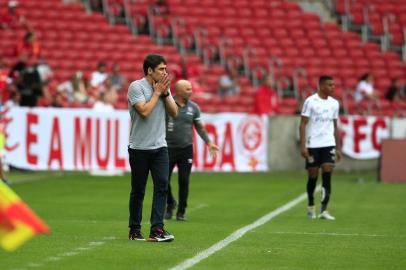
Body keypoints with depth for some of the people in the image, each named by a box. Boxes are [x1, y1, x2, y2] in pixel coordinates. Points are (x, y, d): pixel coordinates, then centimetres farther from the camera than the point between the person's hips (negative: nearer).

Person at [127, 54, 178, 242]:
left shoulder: (163, 87, 11)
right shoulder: (136, 87, -9)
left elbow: (174, 112, 7)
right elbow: (144, 111, -19)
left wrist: (166, 93, -4)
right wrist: (157, 92, -10)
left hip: (160, 146, 5)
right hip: (139, 147, -5)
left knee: (162, 186, -10)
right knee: (138, 191, 3)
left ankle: (157, 230, -13)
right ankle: (134, 230, 15)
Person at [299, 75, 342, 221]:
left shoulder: (334, 103, 10)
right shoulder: (310, 101, -5)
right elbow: (303, 124, -6)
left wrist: (338, 148, 14)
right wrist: (303, 146, -13)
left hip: (329, 144, 3)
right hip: (313, 145, -3)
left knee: (327, 175, -10)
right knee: (313, 176, 5)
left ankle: (323, 210, -11)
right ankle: (311, 206, 26)